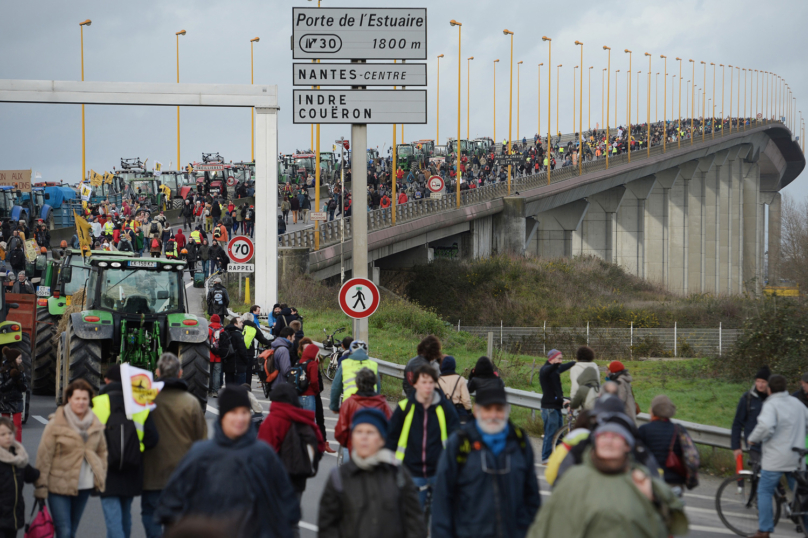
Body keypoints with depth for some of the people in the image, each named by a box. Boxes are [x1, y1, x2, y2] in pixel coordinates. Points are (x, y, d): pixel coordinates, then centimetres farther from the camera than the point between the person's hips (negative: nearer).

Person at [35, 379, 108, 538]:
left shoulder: (96, 425, 6)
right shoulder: (56, 425, -9)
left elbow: (102, 452, 17)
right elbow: (44, 456, -8)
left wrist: (101, 481, 11)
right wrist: (41, 487, -10)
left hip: (84, 486, 5)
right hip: (59, 487, -5)